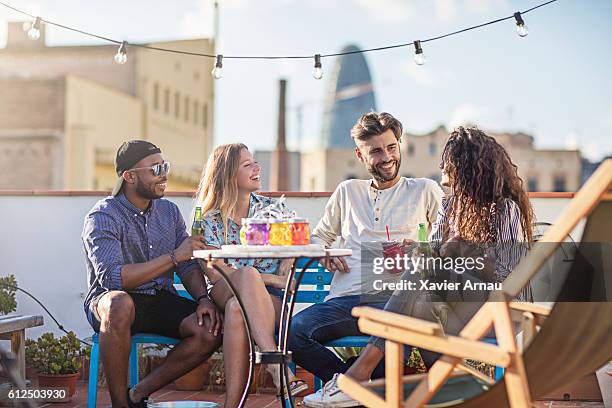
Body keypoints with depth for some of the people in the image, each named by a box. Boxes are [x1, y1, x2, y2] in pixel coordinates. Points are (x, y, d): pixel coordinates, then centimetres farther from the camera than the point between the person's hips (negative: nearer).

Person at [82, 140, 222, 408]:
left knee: (212, 329, -20)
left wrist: (203, 298, -13)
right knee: (119, 303, -40)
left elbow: (188, 266, 9)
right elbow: (111, 278, -25)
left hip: (161, 301, 5)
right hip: (112, 302, -5)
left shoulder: (169, 211, 9)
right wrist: (174, 257, -26)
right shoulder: (102, 217, -11)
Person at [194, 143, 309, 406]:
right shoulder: (207, 219, 5)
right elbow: (214, 272, -7)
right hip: (223, 294, -1)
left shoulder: (270, 208, 14)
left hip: (269, 300, 1)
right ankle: (277, 366, -49)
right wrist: (267, 278, -16)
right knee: (248, 274, -39)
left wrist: (288, 260, -6)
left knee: (236, 308, -38)